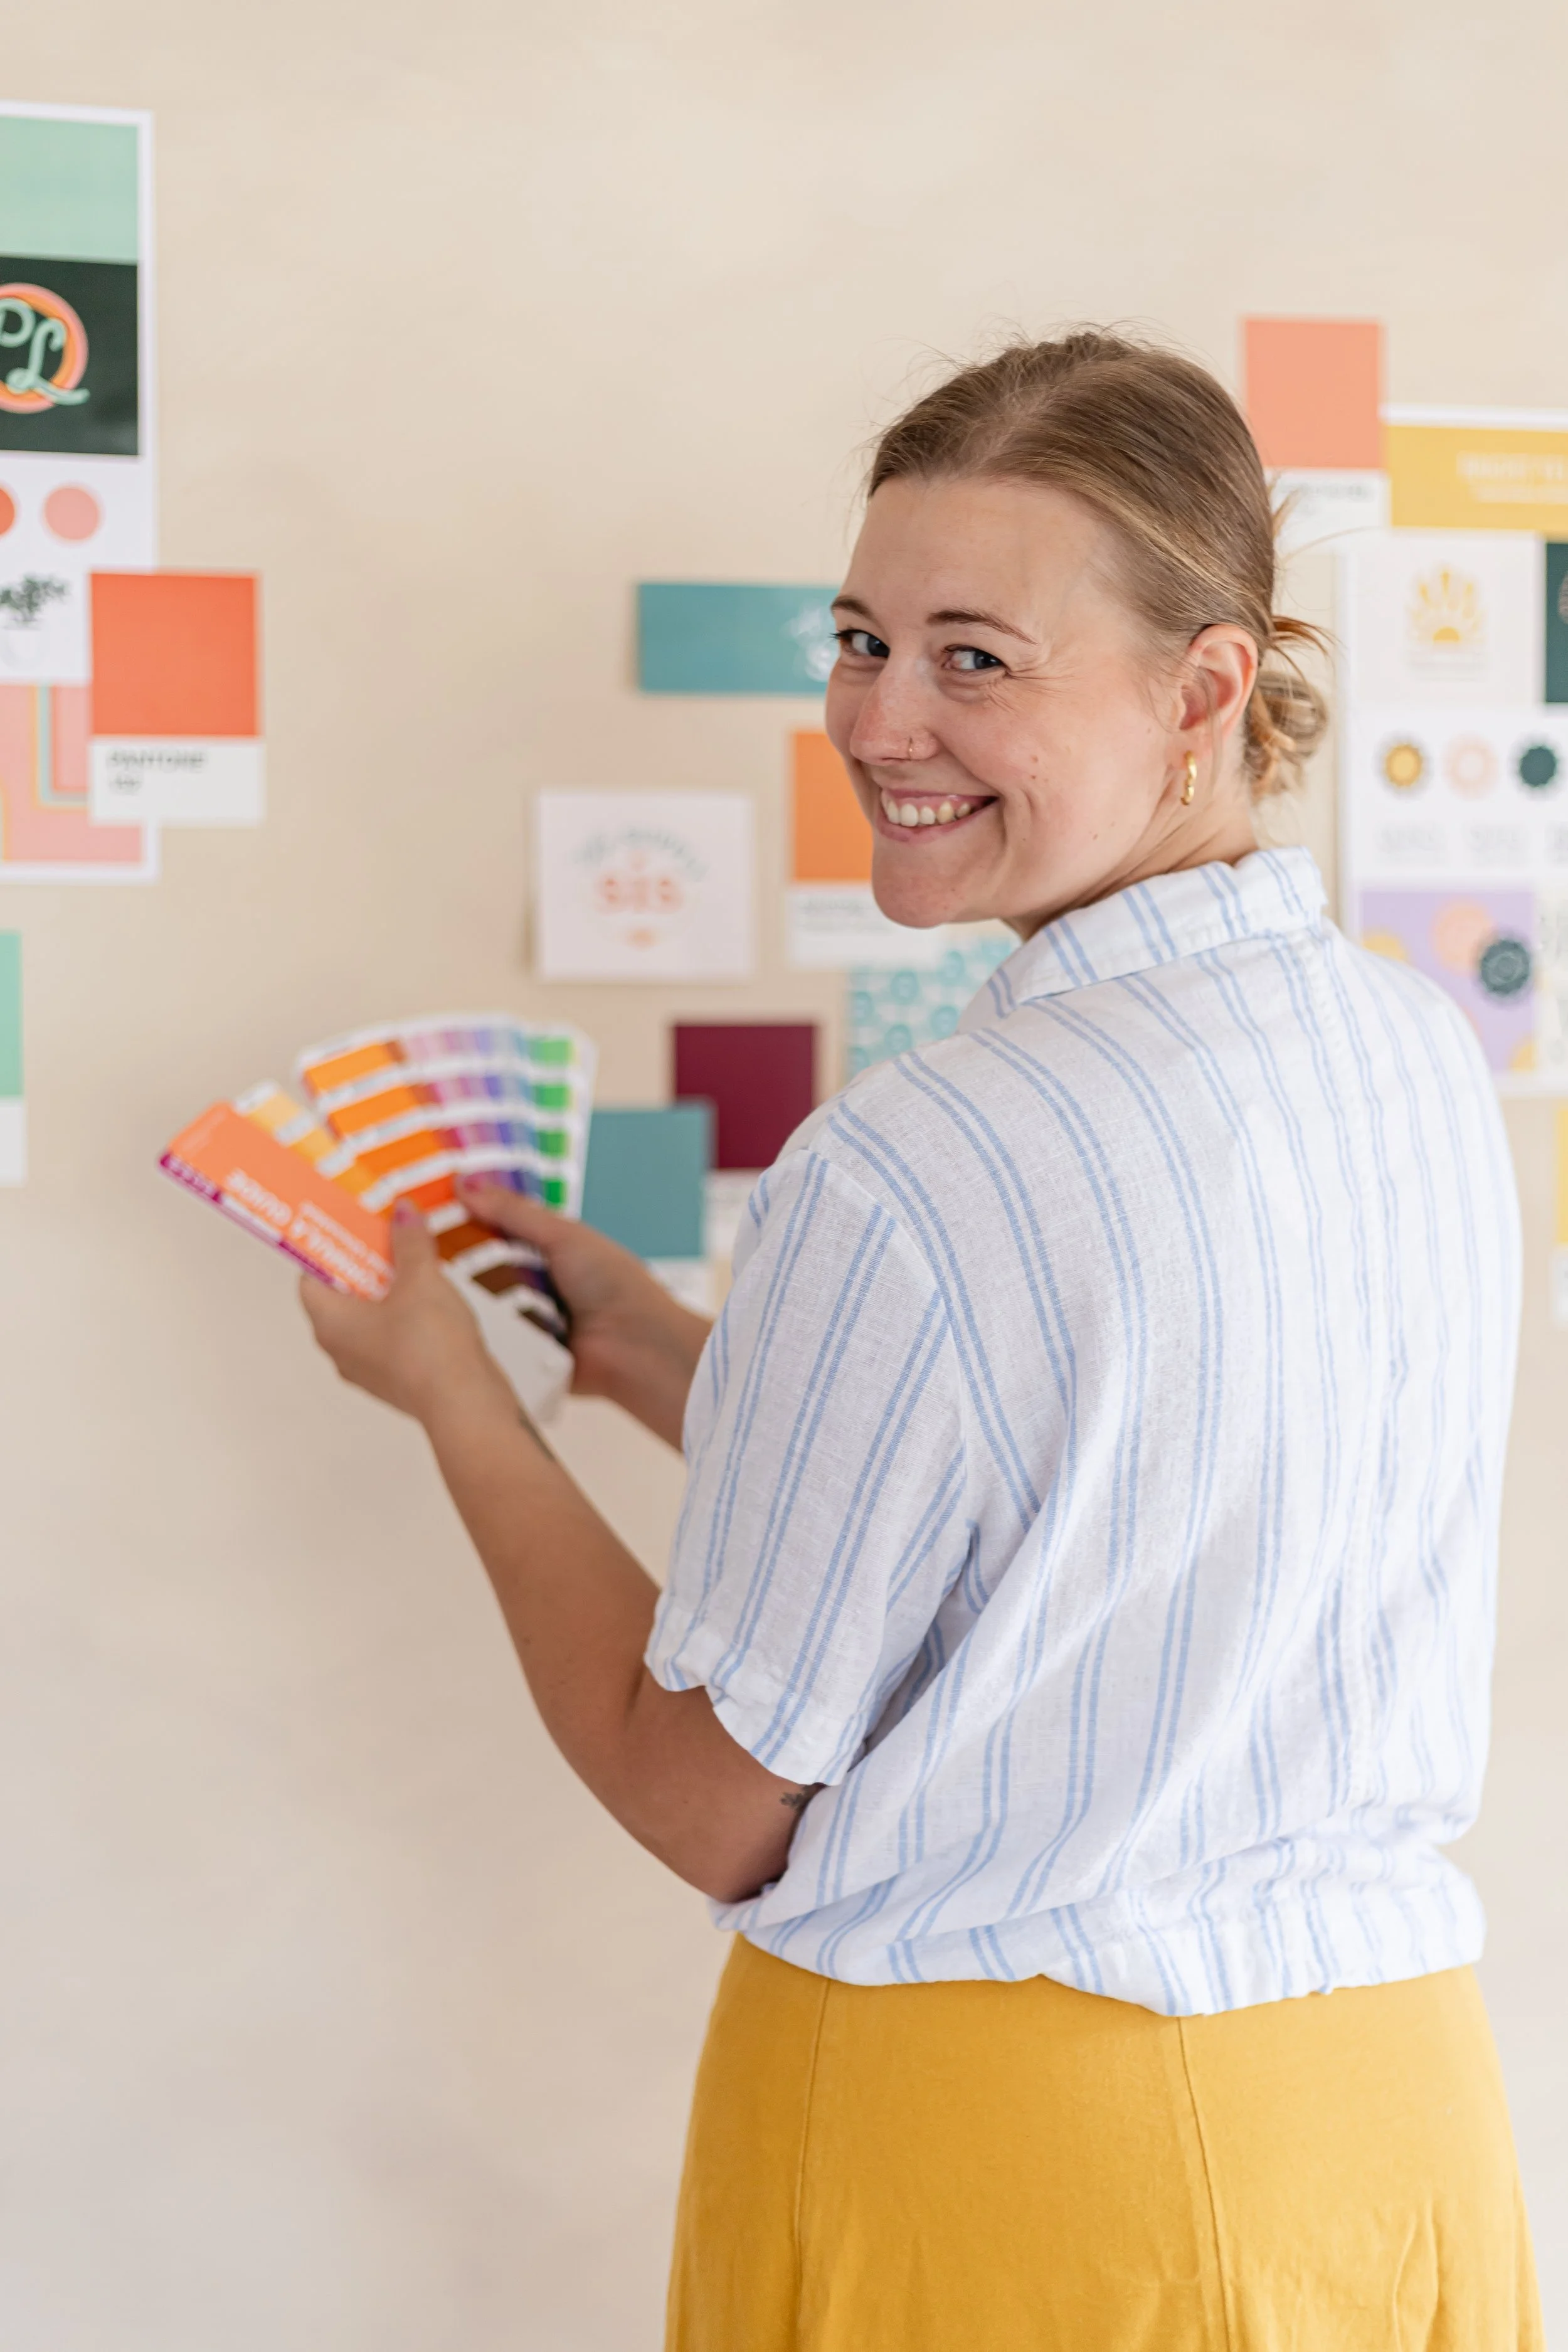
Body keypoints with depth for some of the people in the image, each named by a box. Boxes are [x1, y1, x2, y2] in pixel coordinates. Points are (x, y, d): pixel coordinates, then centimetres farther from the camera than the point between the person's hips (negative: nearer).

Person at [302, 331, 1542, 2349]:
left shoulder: (910, 1177, -22)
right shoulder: (1426, 1063, -1)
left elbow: (720, 1815, -12)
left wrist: (451, 1396, 0)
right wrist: (661, 1354, 14)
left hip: (1003, 2158, -6)